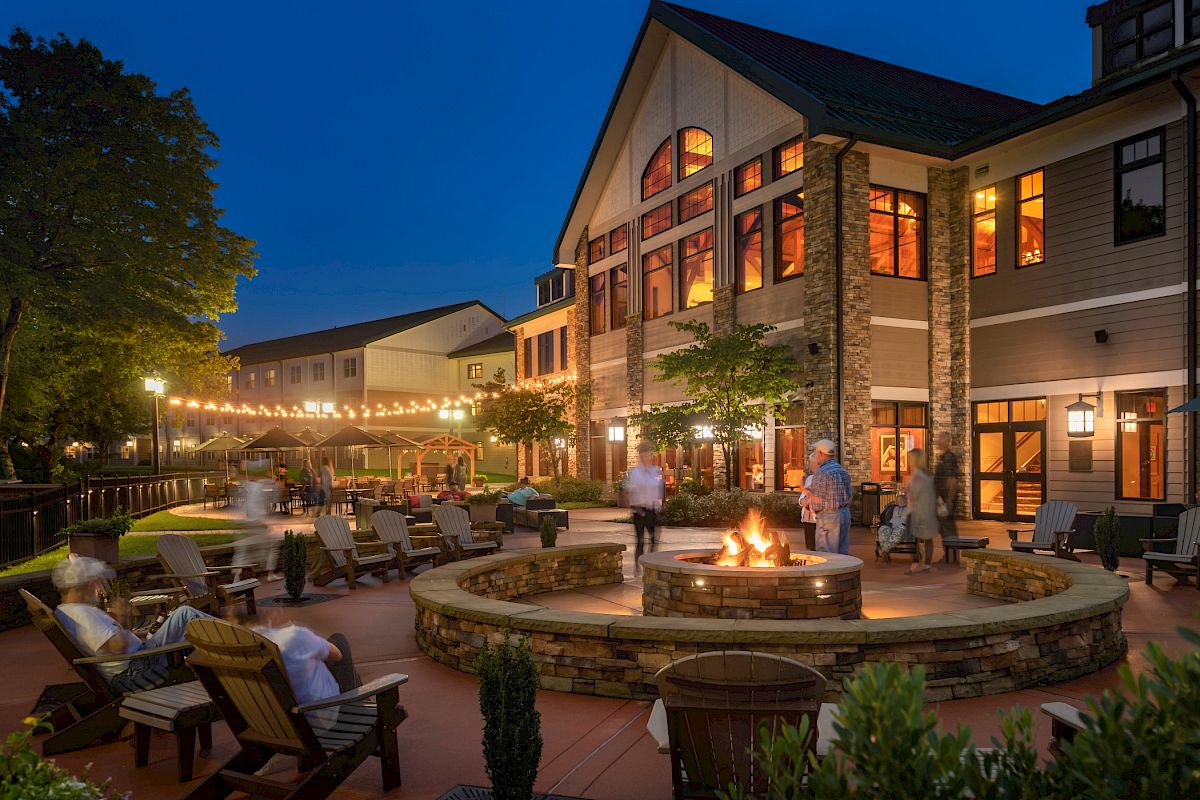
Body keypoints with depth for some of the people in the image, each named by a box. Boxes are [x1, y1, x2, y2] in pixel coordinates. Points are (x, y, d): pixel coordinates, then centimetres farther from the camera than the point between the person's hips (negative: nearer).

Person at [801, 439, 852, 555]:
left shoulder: (822, 472, -14)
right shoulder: (843, 471, 12)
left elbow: (818, 502, -15)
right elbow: (849, 496, 15)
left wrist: (808, 500, 5)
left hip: (828, 517, -8)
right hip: (845, 514, 9)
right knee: (842, 553, 12)